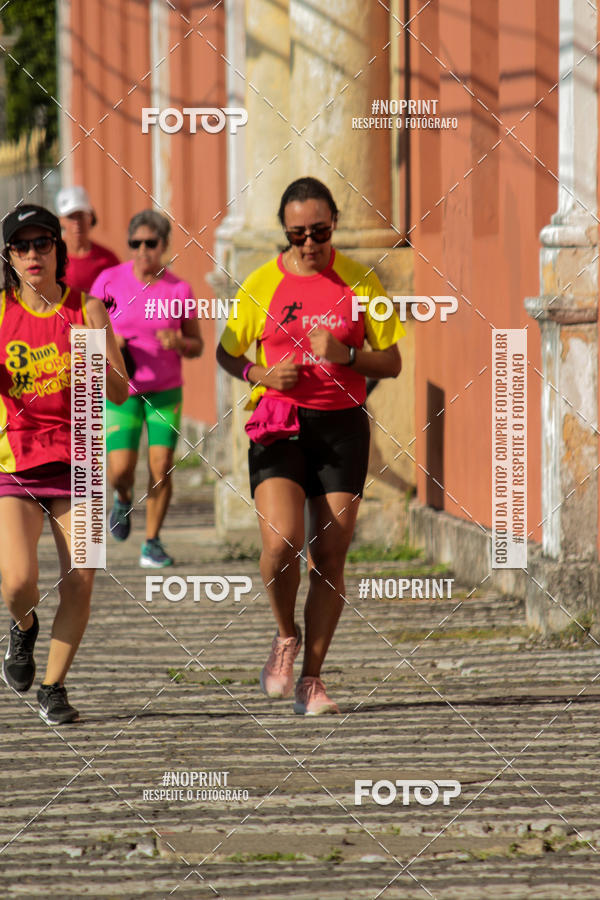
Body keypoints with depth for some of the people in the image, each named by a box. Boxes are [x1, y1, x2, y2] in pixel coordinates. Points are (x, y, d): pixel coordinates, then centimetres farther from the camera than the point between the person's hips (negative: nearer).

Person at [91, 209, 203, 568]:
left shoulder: (178, 290, -3)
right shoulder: (109, 280, -5)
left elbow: (197, 346, 4)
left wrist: (179, 343, -18)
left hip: (165, 390, 1)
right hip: (121, 390, -1)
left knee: (162, 468, -5)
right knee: (121, 470, -10)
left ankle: (153, 541, 13)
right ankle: (124, 498, 26)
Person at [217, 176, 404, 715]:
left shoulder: (361, 281, 3)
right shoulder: (262, 284, 2)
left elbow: (392, 363, 5)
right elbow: (226, 353, 13)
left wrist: (345, 354, -14)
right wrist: (261, 374, -8)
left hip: (342, 427, 1)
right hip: (279, 423, -1)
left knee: (330, 556, 0)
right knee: (282, 541, -20)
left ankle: (312, 678, 11)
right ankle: (286, 637, 8)